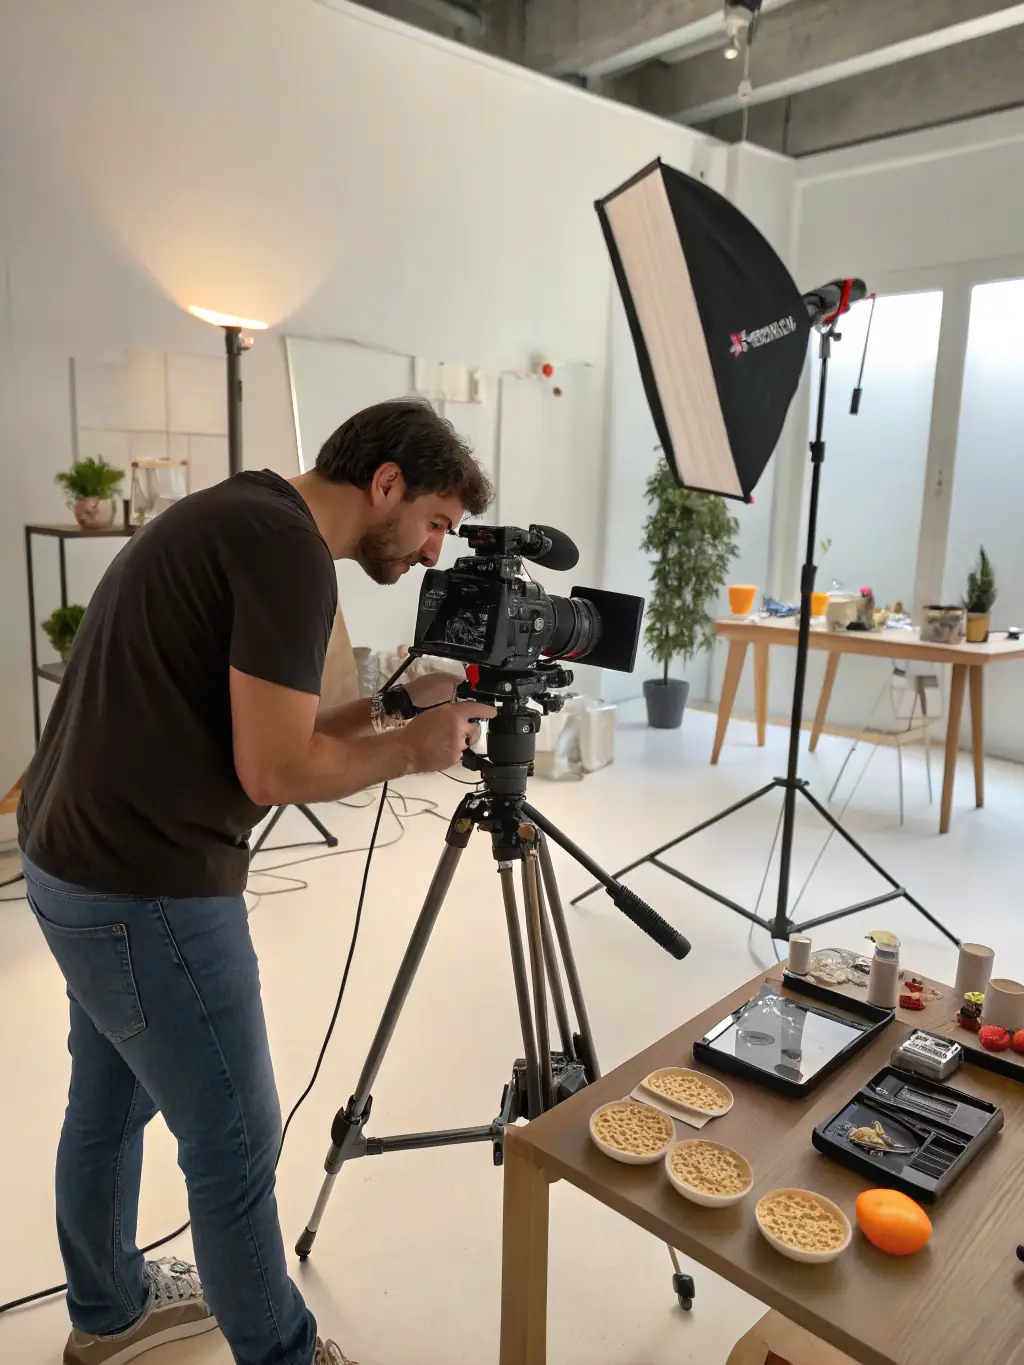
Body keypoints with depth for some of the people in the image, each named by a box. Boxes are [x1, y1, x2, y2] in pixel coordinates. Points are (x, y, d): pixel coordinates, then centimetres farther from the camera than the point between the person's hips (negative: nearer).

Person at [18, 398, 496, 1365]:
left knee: (110, 1100, 25)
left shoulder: (235, 516, 12)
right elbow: (274, 770, -21)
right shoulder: (289, 548, -19)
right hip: (150, 890, -10)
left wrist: (385, 707, 6)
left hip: (75, 863, 10)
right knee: (234, 1141, 7)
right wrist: (410, 748, -7)